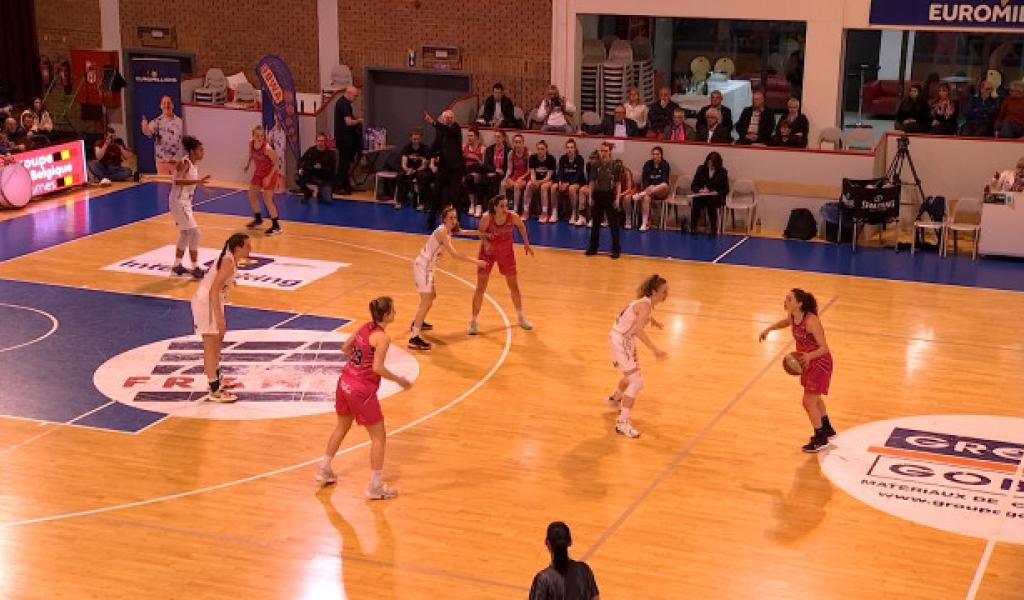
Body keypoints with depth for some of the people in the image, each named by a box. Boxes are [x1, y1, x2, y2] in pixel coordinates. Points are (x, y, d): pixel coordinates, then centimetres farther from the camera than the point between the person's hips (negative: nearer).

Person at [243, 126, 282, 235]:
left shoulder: (267, 149, -31)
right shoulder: (251, 143, -12)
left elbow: (275, 164, -21)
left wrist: (269, 177, -26)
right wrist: (248, 163, 9)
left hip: (270, 174, -7)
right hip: (258, 172, 7)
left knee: (267, 200, -8)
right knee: (252, 196, 14)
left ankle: (276, 226, 3)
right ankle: (258, 219, 35)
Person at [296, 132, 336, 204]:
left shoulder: (330, 153, -10)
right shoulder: (311, 150, -4)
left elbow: (331, 170, -14)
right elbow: (301, 161, 1)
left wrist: (321, 168, -31)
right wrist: (301, 169, -21)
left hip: (325, 180, -2)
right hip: (312, 176, 2)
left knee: (327, 200, -20)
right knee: (298, 178, -27)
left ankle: (320, 193, 20)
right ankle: (308, 193, 3)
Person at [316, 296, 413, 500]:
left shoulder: (365, 327, 5)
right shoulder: (382, 337, -17)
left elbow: (345, 348, 16)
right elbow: (378, 368, -24)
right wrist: (400, 380, -13)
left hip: (345, 383, 8)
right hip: (362, 390, -8)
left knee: (341, 427, 28)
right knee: (379, 437, 6)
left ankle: (324, 471, 42)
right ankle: (375, 487, 10)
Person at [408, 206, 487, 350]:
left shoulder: (447, 231, 6)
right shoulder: (442, 232, -22)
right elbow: (454, 254, -29)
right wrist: (476, 262, -28)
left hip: (428, 266, 10)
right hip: (422, 266, -10)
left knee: (431, 296, 28)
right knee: (426, 302, -16)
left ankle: (418, 322, 49)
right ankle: (414, 339, -21)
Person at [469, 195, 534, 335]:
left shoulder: (512, 216, -21)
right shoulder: (487, 217, -25)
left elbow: (521, 227, 2)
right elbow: (481, 232, -7)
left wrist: (526, 243, 1)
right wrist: (485, 237, -27)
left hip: (506, 252, 2)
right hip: (488, 251, -2)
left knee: (514, 286, 13)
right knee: (480, 287, -3)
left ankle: (521, 317, 33)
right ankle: (473, 321, 8)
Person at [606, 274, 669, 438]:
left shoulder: (648, 303, 2)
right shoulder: (645, 306, -25)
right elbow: (638, 330, -40)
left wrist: (652, 320, 16)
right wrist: (655, 349, -46)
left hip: (627, 340, 10)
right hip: (619, 341, -10)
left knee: (632, 376, 29)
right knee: (637, 382, -16)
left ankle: (615, 399, 56)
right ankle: (623, 423, -14)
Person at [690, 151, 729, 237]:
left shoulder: (723, 172, 4)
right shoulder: (701, 169, 8)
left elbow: (726, 190, 5)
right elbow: (693, 186, 7)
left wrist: (717, 192, -14)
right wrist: (700, 190, -14)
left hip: (716, 197, -1)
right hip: (701, 195, 1)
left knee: (711, 202, -36)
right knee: (696, 202, -33)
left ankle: (713, 230, -28)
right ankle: (692, 228, -29)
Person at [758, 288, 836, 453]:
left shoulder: (811, 321, -32)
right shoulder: (792, 317, -9)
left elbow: (824, 348, -30)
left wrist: (809, 356, -47)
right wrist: (769, 329, 11)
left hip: (820, 363, -9)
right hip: (808, 362, 9)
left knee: (808, 402, -3)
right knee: (815, 398, 25)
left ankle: (820, 439, 16)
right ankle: (827, 429, 47)